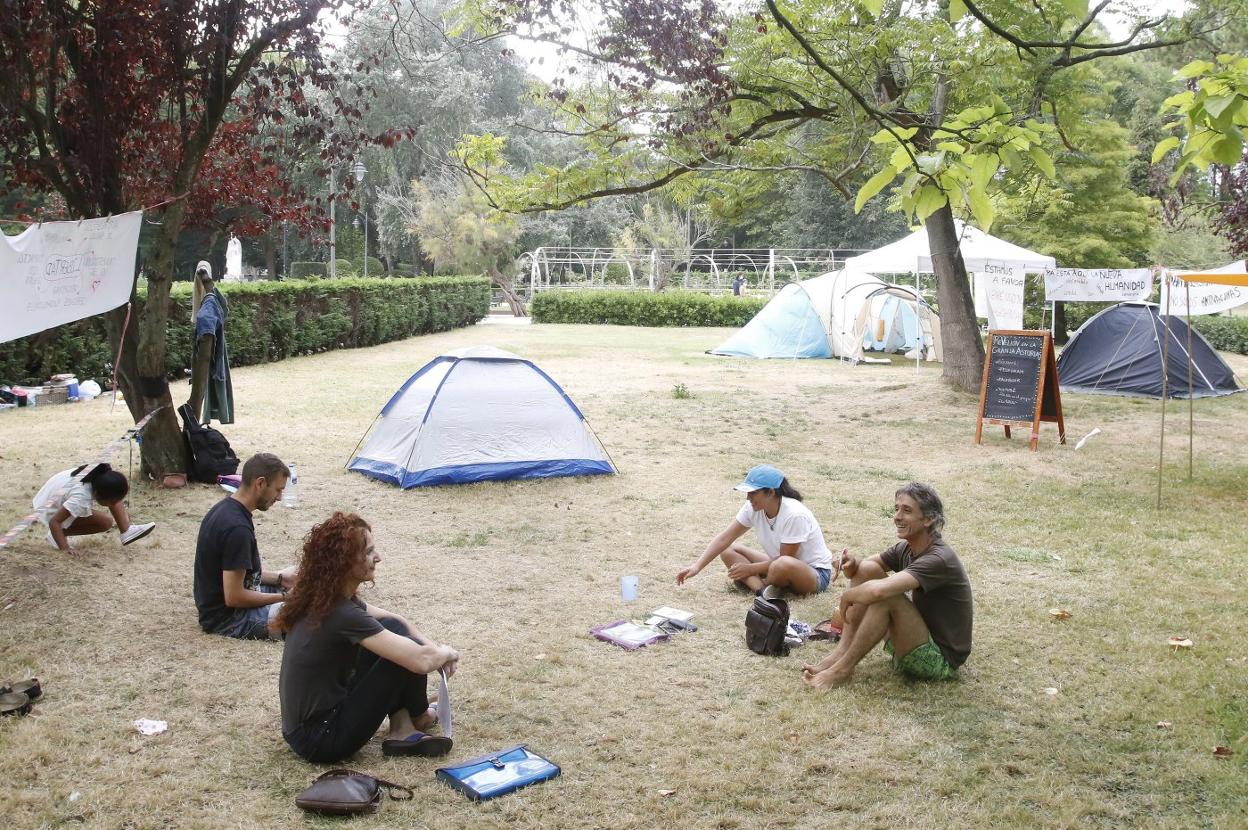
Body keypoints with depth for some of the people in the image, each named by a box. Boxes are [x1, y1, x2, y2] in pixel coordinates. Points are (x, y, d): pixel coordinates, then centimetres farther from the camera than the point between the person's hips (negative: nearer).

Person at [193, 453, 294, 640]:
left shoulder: (224, 508, 4)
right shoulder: (237, 528, -27)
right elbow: (233, 597, -26)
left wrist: (279, 578, 7)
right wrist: (283, 597, -15)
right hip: (228, 619, -10)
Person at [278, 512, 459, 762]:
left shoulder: (323, 599, 2)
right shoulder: (342, 615, -26)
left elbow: (391, 618, 17)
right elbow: (421, 661, -27)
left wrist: (434, 649, 3)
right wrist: (446, 652, -4)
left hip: (302, 726, 9)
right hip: (321, 740, -9)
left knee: (392, 629, 8)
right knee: (408, 653, -7)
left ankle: (401, 730, 8)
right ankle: (417, 718, 22)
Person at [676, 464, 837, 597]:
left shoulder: (795, 514, -29)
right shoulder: (752, 508, -11)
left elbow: (785, 558, -23)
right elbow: (724, 539, -12)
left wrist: (750, 569, -18)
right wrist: (697, 566, -21)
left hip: (815, 572, -7)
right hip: (779, 565, 7)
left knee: (784, 565, -42)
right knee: (728, 551, -7)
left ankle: (753, 584, -11)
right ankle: (762, 591, -27)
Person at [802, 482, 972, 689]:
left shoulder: (939, 559, -26)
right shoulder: (905, 549, 1)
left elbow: (877, 591, -39)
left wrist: (847, 596, -19)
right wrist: (851, 565, -15)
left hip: (941, 661, -8)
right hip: (921, 642, 9)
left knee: (887, 595, -31)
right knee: (867, 569, -4)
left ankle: (842, 669, -16)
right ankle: (840, 654, -10)